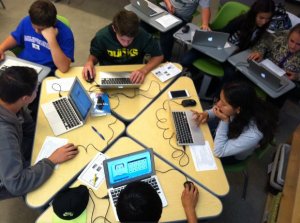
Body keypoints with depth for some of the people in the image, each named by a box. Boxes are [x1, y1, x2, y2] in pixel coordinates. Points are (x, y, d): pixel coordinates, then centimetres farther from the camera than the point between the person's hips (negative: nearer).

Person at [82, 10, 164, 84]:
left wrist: (144, 70, -27)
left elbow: (158, 56, -10)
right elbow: (94, 55, 0)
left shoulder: (143, 36, -21)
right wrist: (90, 62, -22)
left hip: (134, 75, 0)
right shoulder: (102, 36, -18)